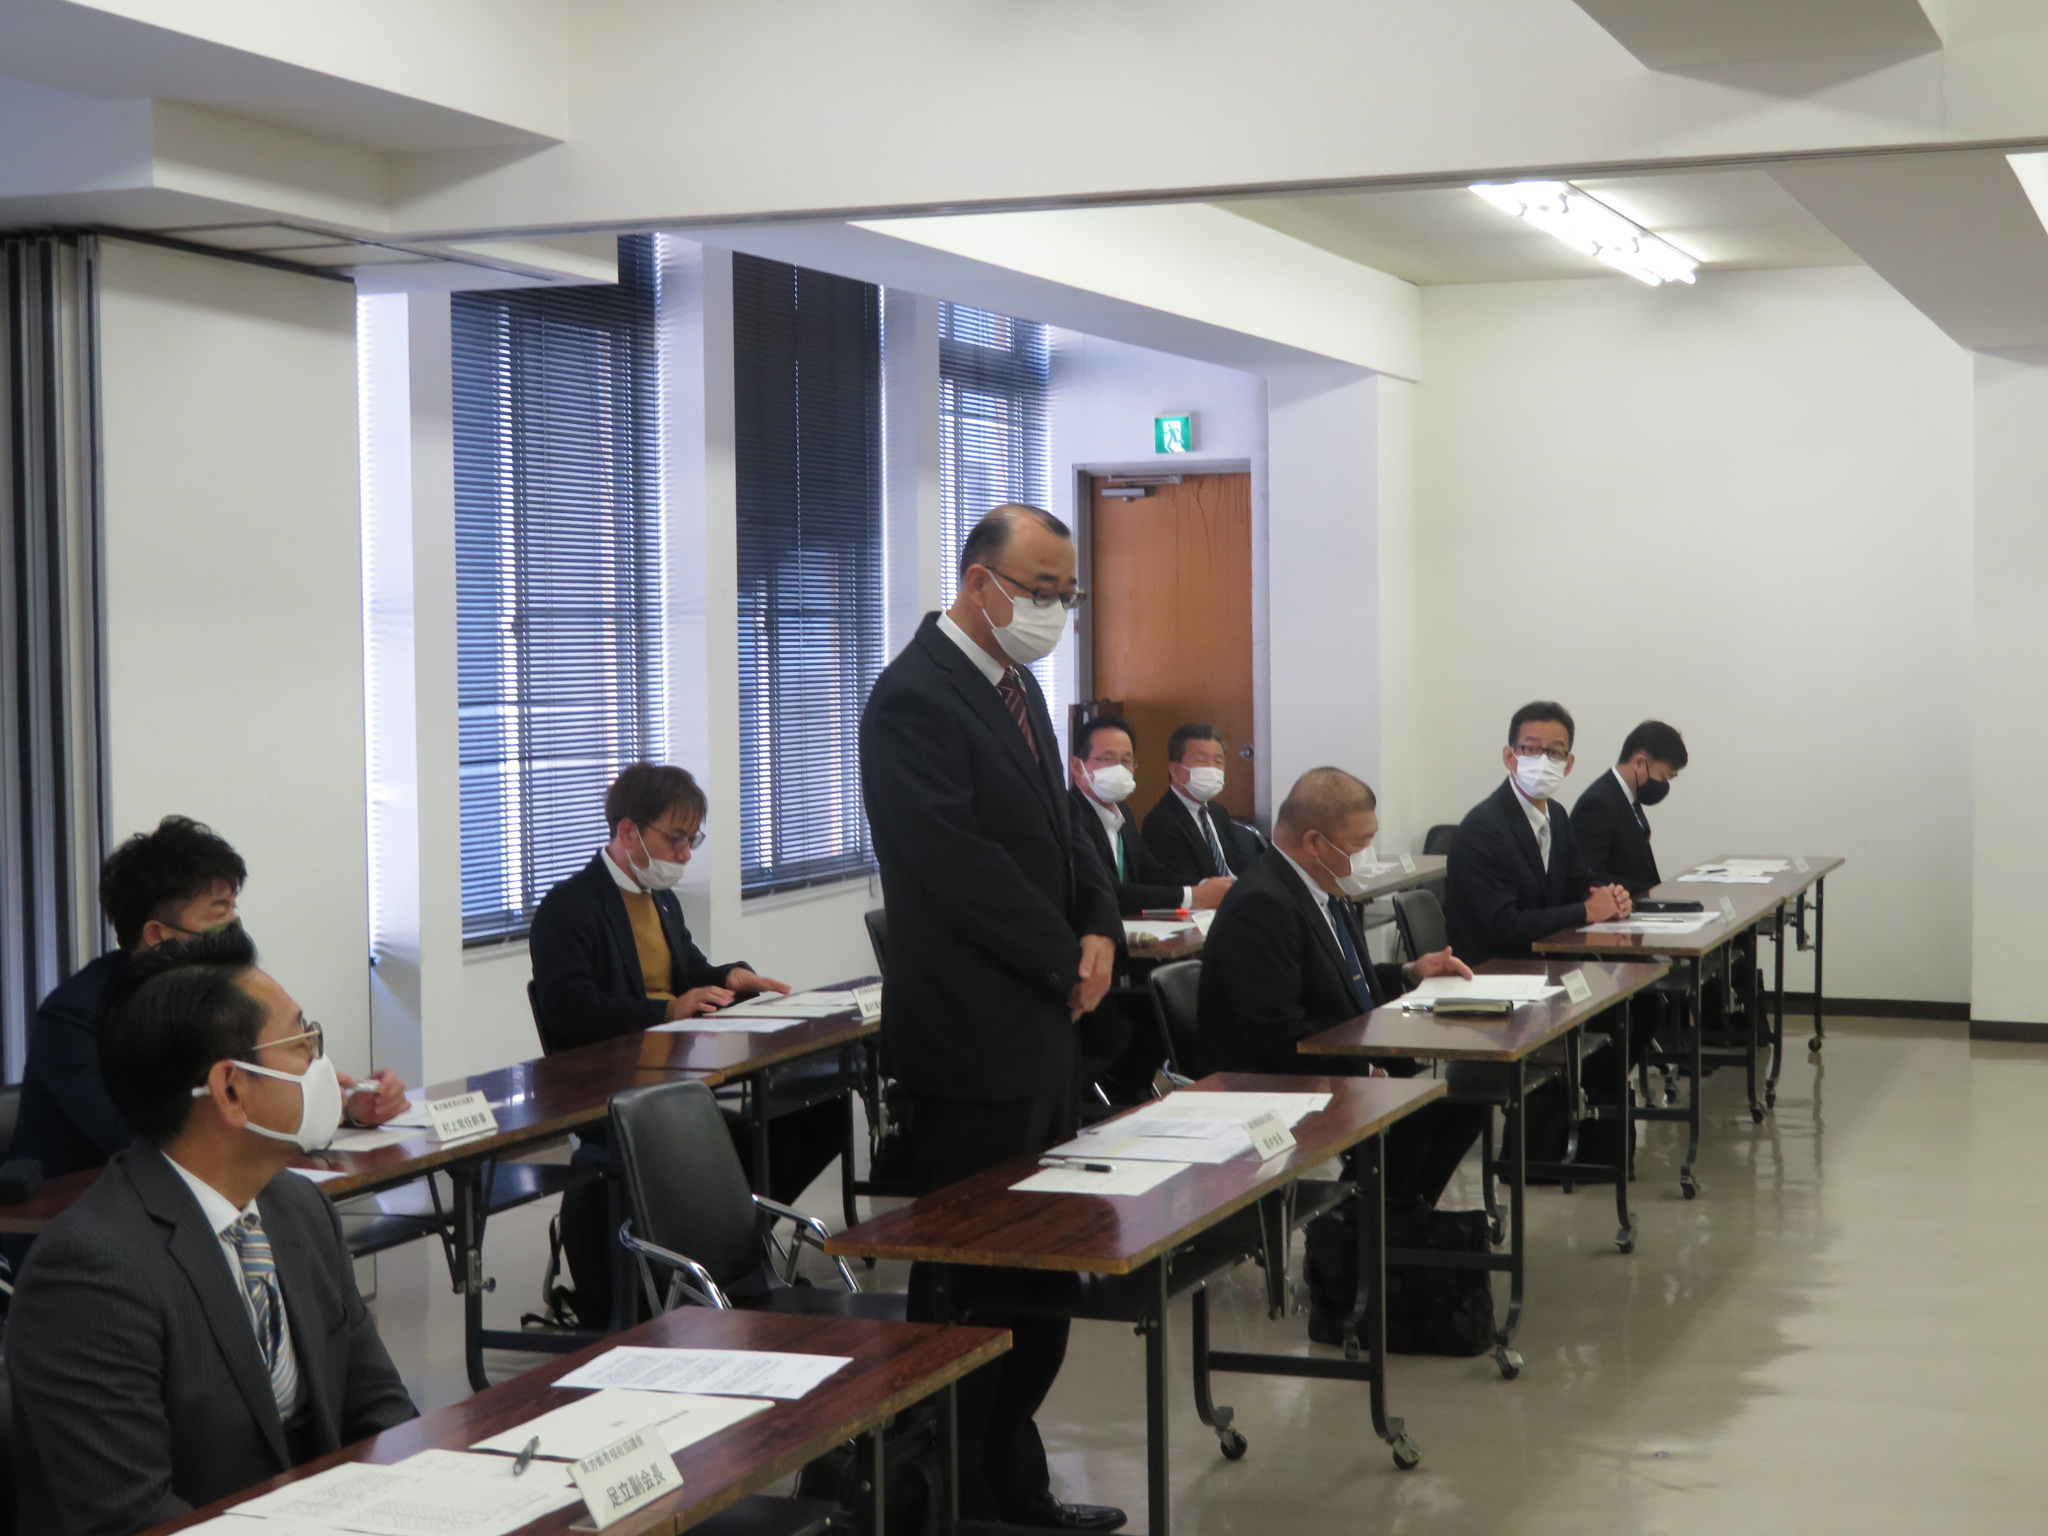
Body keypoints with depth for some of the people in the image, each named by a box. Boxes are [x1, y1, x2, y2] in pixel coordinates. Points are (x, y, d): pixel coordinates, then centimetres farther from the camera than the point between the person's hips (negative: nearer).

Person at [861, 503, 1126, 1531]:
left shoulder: (1015, 685, 14)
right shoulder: (916, 697, -16)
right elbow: (958, 865, -22)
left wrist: (1099, 927, 0)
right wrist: (1067, 961, -13)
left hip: (1038, 1031, 9)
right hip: (973, 1041, -9)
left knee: (1040, 1274, 14)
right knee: (971, 1282, 0)